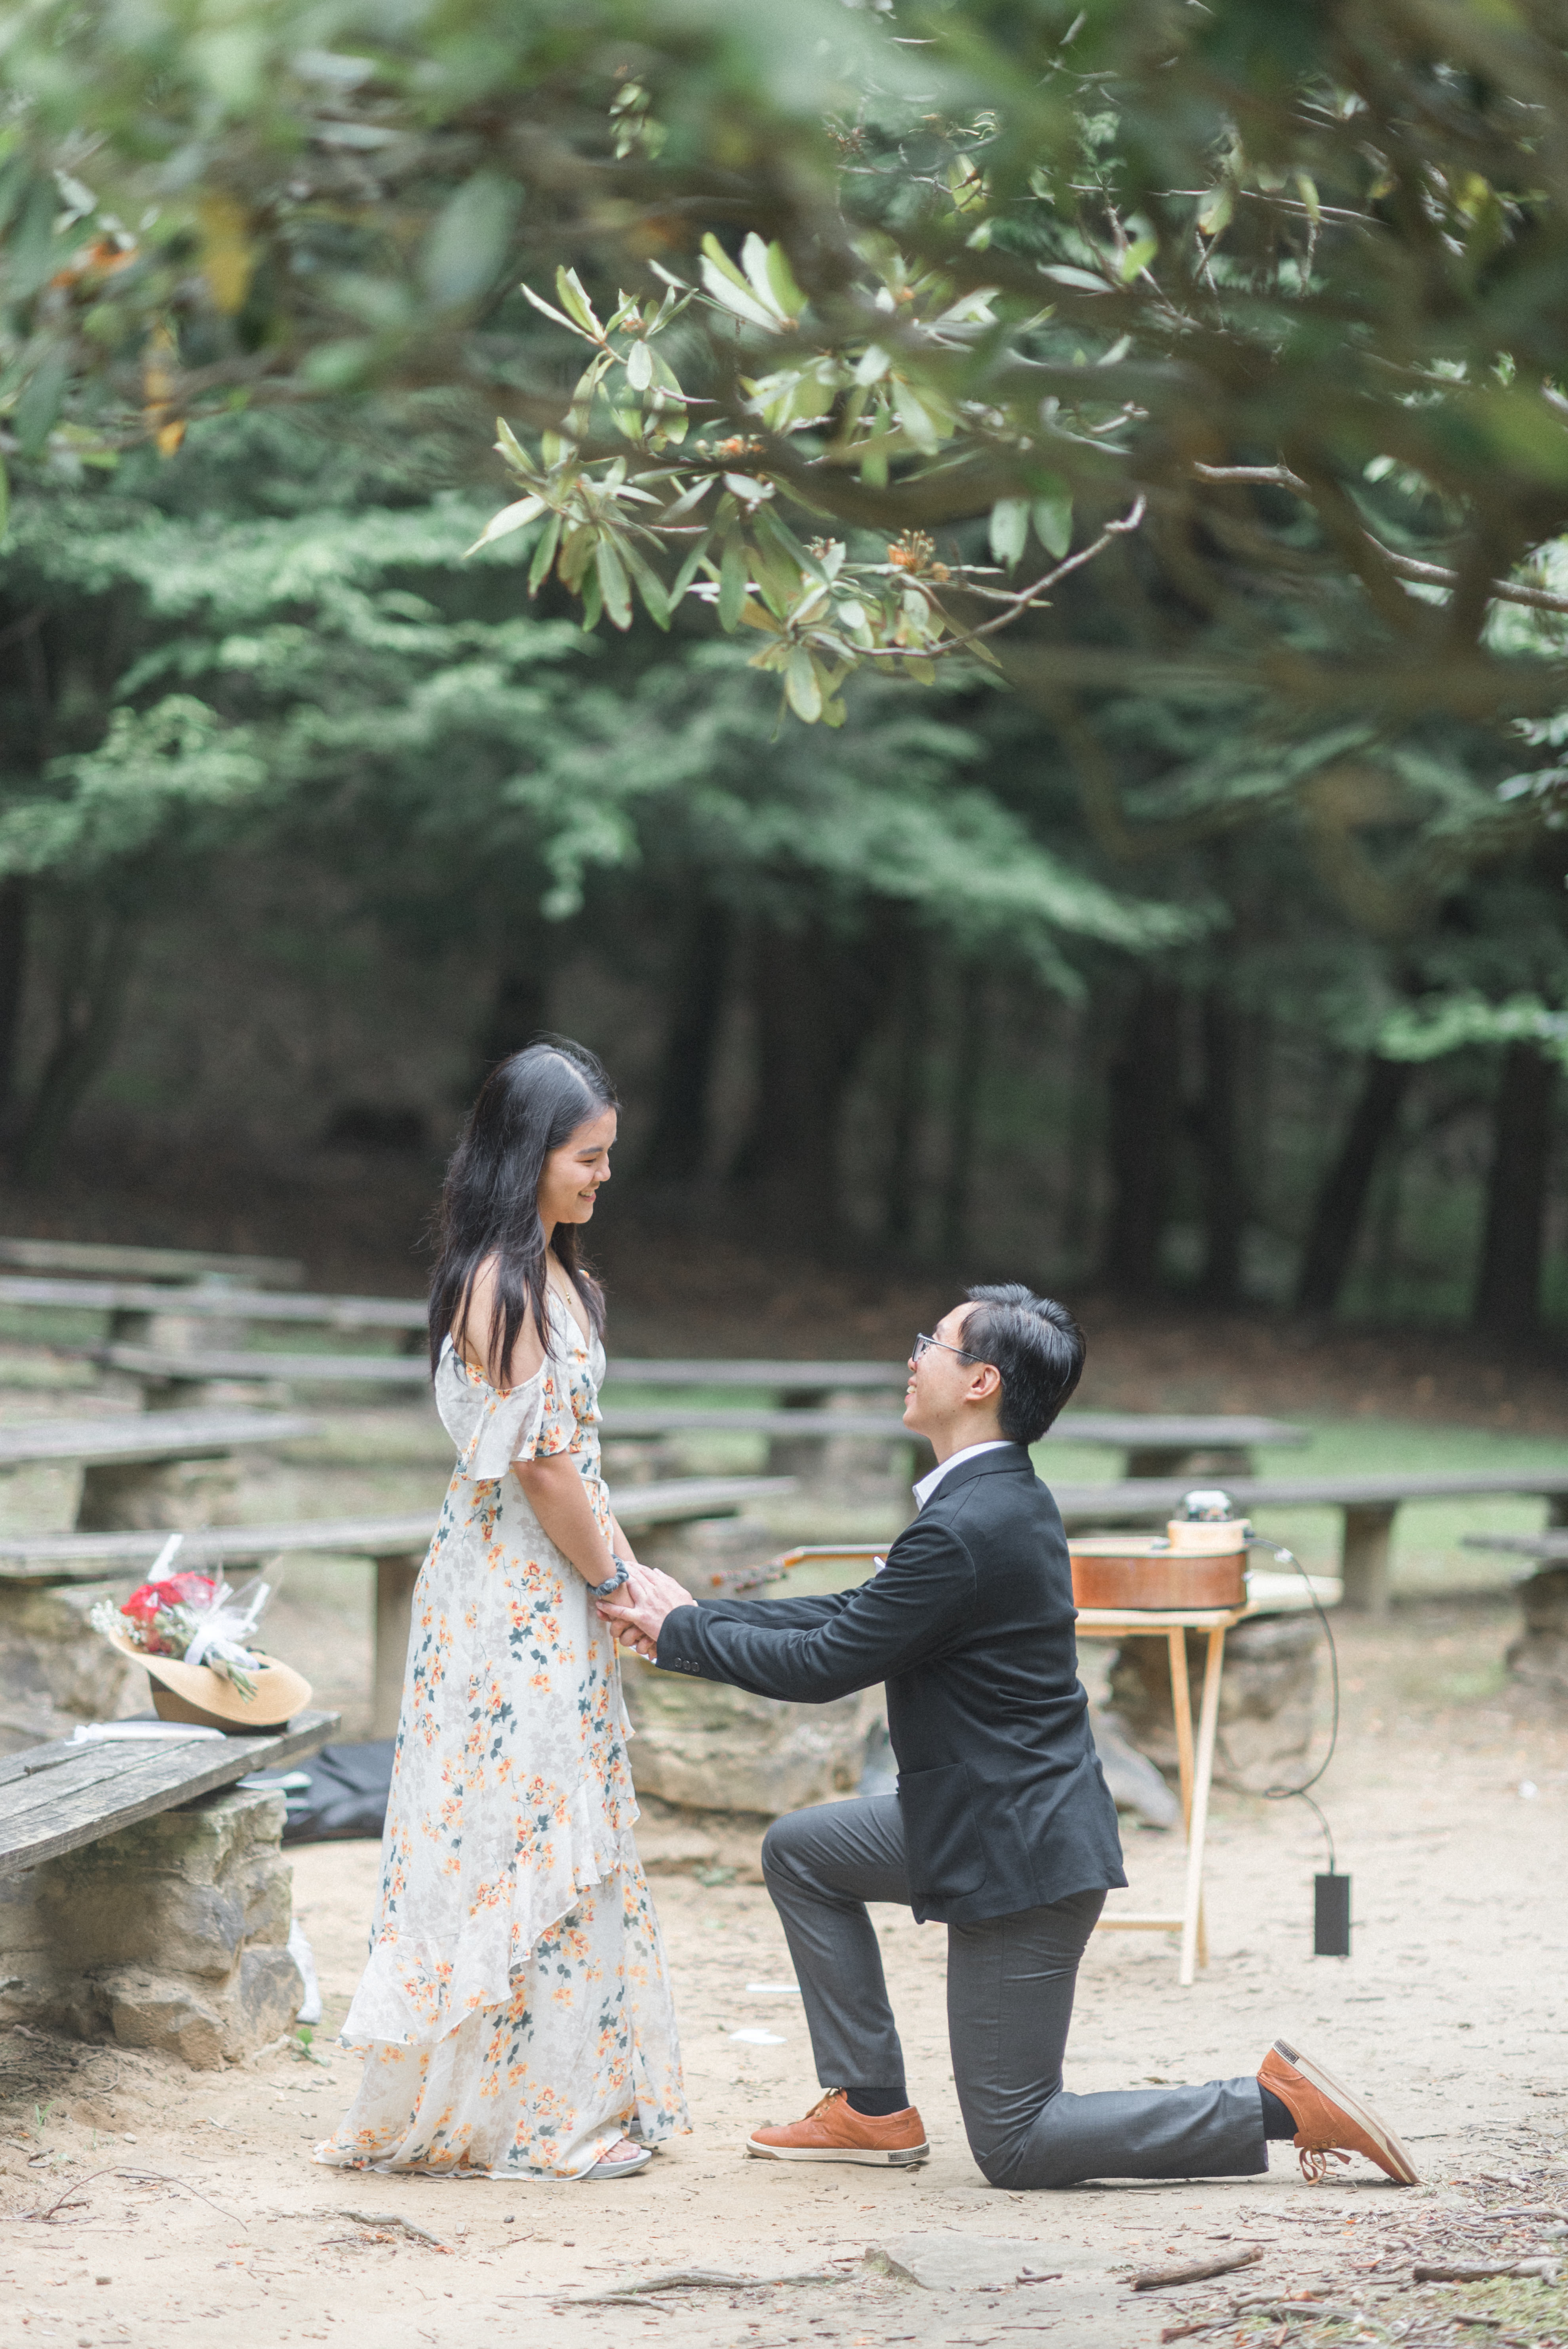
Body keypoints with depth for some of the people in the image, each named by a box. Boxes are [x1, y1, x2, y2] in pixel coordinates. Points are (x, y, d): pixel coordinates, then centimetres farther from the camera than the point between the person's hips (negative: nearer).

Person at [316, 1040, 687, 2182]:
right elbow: (539, 1466, -18)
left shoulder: (553, 1276, 13)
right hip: (516, 1598, -10)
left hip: (556, 1589, 10)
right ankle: (524, 2113, 4)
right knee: (526, 1836, -4)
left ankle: (569, 2097, 20)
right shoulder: (504, 1284, -18)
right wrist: (609, 1580, -7)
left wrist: (627, 1567, 6)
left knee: (557, 1835, 13)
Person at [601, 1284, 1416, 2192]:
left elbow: (825, 1665, -18)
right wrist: (700, 1617, 9)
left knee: (1014, 2144, -1)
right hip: (992, 1815, 10)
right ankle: (873, 2109, 21)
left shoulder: (967, 1529, -25)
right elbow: (856, 1616, 13)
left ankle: (1278, 2105, -4)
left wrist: (680, 1632, -5)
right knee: (800, 1852, 19)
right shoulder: (1007, 1497, 6)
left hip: (1022, 1848, -10)